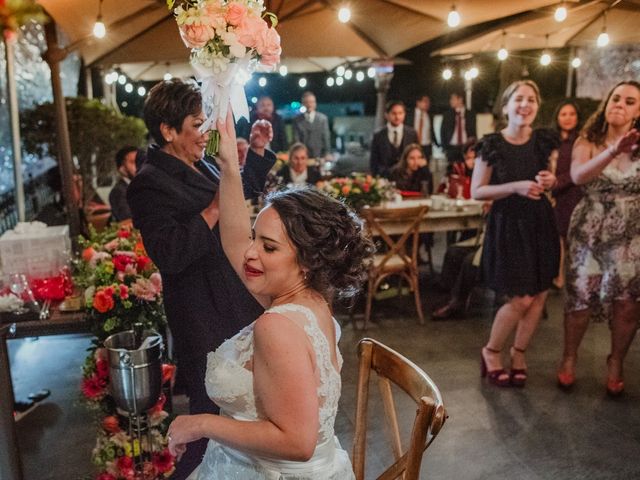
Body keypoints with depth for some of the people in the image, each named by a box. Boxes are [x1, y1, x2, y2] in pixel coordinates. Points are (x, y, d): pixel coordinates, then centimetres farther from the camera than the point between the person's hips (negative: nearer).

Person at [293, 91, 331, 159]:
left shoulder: (323, 118, 5)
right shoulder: (297, 120, 4)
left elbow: (326, 138, 5)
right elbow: (296, 139, 3)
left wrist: (327, 154, -1)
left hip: (320, 156, 1)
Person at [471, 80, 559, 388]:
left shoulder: (545, 141, 2)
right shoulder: (492, 144, -10)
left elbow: (554, 179, 16)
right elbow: (476, 192, -9)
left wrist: (551, 181, -8)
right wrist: (516, 186, -21)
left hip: (540, 222, 5)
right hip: (507, 225, -5)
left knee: (539, 296, 8)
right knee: (521, 299, -5)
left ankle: (519, 353, 30)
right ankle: (491, 351, 20)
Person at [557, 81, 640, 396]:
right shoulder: (587, 143, -2)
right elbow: (578, 176, -23)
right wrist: (614, 151, -38)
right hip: (589, 232, -1)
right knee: (580, 297, 0)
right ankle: (569, 359, 20)